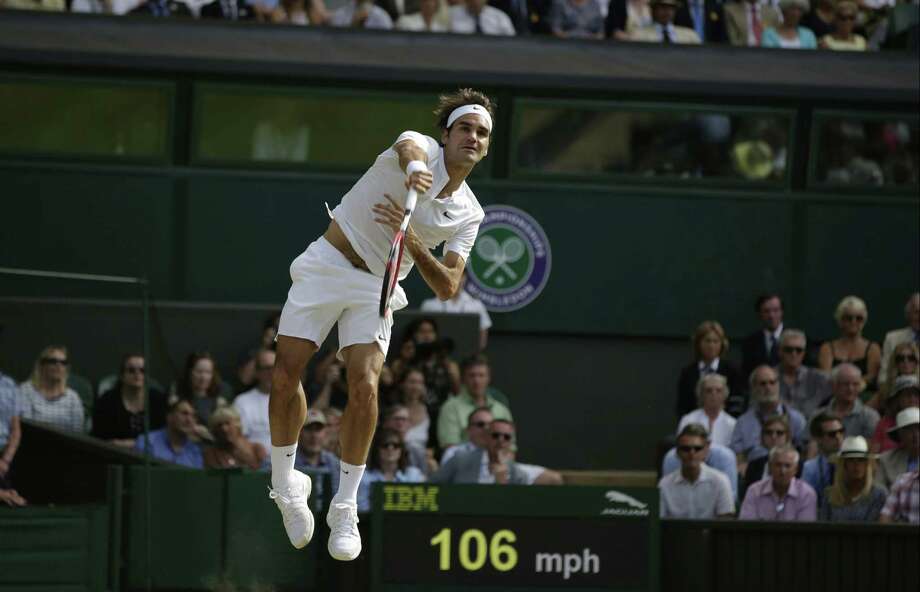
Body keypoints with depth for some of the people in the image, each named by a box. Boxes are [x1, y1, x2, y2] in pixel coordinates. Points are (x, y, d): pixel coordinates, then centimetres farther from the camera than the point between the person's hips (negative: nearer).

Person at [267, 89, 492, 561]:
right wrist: (414, 168, -58)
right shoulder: (420, 147, -6)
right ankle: (285, 483, 12)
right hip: (327, 264, -2)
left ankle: (345, 507, -6)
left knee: (364, 386, -18)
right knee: (285, 379, -11)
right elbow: (410, 149, -33)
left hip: (376, 287, 2)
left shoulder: (469, 216, 5)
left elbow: (447, 288, -4)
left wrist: (412, 241, -22)